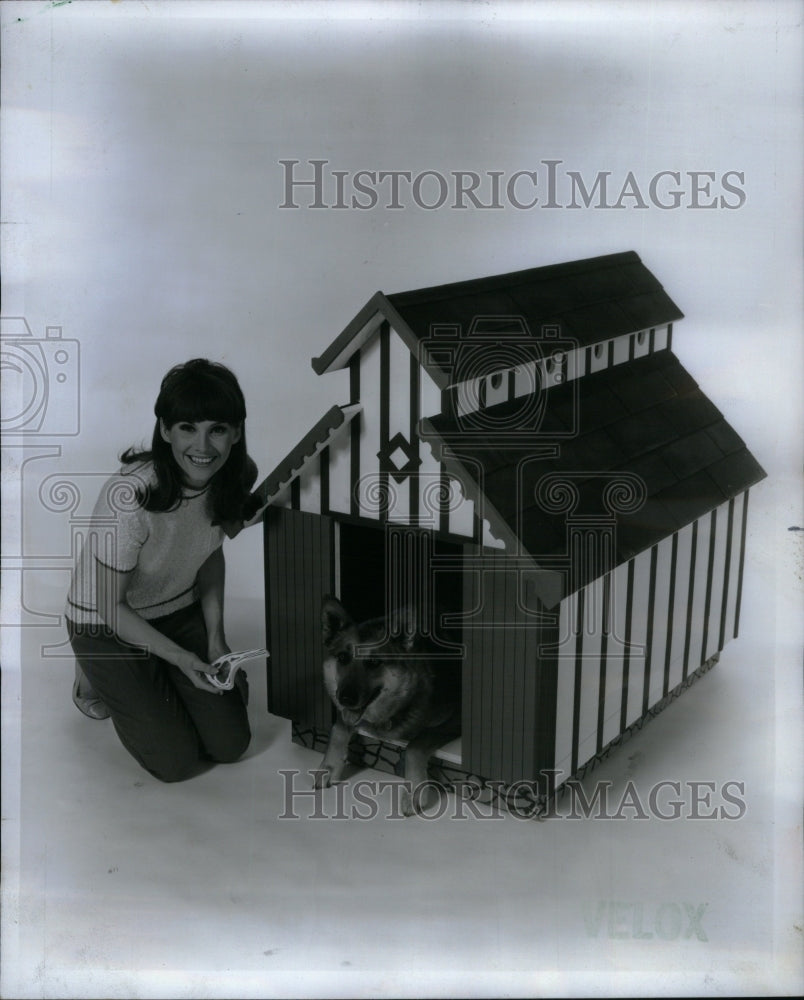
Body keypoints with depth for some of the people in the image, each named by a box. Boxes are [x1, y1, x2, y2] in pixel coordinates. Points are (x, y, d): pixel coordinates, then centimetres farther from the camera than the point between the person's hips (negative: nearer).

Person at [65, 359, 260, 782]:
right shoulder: (129, 496, -37)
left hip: (181, 611, 5)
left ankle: (157, 683, 28)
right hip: (108, 627, -5)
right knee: (178, 761, -5)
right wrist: (182, 658, -23)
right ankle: (99, 679, 20)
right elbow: (112, 607, -23)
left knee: (230, 744, 1)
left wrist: (215, 638, -7)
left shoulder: (236, 477, -18)